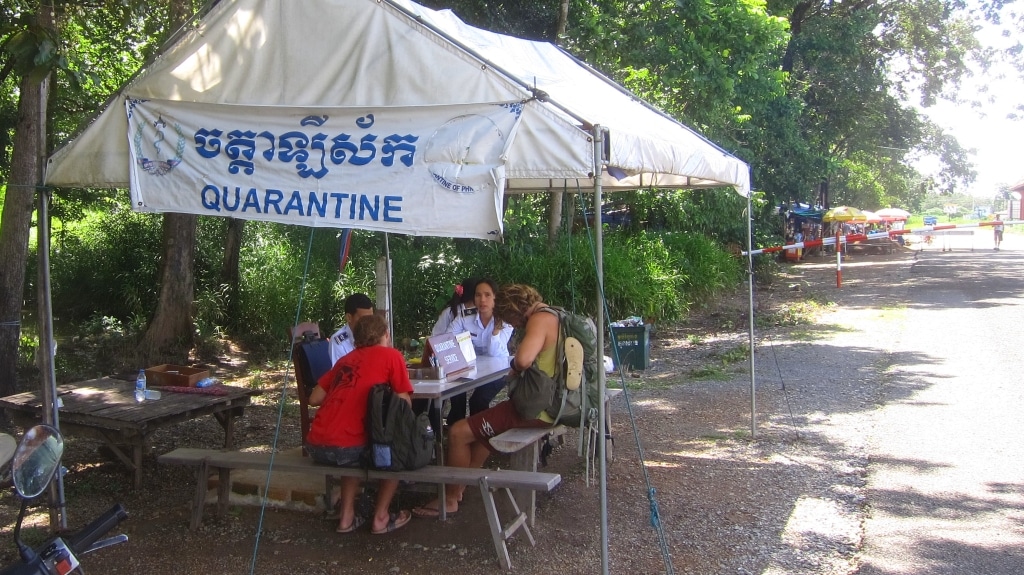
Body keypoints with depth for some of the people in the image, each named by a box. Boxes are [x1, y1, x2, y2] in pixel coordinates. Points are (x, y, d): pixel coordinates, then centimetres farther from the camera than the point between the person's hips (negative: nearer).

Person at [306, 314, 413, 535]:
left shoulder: (346, 358, 20)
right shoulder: (391, 355, 6)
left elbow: (314, 399, 18)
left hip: (315, 447, 6)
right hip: (345, 448, -6)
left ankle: (347, 516, 28)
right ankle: (381, 518, 19)